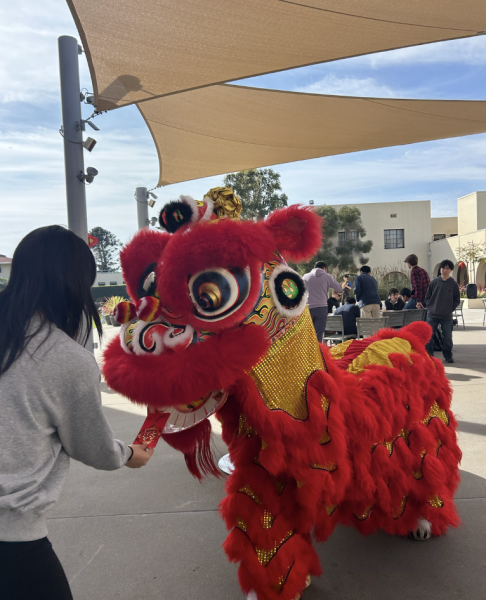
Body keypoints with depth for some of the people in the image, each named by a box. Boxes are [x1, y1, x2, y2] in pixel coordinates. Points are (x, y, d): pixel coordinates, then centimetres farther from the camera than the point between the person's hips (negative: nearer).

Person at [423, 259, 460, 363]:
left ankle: (448, 356, 21)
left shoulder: (453, 284, 3)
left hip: (447, 317, 0)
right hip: (432, 315, 0)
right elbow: (427, 297, 9)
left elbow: (457, 300, 9)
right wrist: (430, 307, -1)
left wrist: (450, 309, -1)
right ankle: (428, 355, 13)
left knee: (447, 338, 6)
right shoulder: (434, 282, 4)